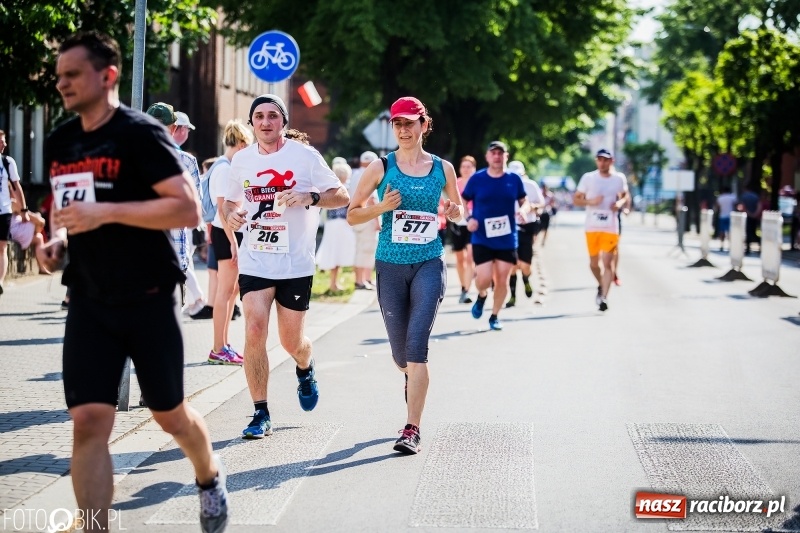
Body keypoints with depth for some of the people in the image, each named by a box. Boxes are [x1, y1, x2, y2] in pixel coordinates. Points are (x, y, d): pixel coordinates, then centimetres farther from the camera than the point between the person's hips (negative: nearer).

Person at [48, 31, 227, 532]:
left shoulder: (141, 133, -12)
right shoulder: (60, 143, 8)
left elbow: (189, 209, -20)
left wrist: (105, 213, -26)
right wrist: (54, 229, 2)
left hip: (149, 299, -4)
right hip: (89, 302, 5)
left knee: (169, 413, 11)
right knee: (88, 421, -7)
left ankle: (211, 476, 42)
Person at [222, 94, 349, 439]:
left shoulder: (304, 155, -5)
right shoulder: (242, 160, 5)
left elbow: (342, 196, -4)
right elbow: (231, 201, 19)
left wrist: (309, 197, -22)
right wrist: (230, 214, -5)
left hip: (296, 264, -2)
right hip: (254, 261, 2)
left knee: (291, 342, 6)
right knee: (254, 331, -14)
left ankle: (305, 370, 44)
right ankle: (261, 414, -4)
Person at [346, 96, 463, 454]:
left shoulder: (442, 168, 5)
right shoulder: (381, 167, 1)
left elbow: (459, 212, 19)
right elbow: (352, 214, 3)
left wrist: (453, 212, -4)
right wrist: (381, 208, -15)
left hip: (429, 264, -1)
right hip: (391, 266, 1)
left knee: (417, 345, -15)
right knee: (400, 353, 9)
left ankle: (412, 429, -14)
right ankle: (412, 380, 47)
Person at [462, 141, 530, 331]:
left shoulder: (514, 179, 2)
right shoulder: (477, 179, -2)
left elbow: (525, 202, 10)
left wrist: (523, 210, -12)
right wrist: (468, 219, -12)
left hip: (507, 239, 2)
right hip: (482, 239, -2)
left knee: (502, 279, 4)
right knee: (484, 278, -11)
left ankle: (494, 316, 22)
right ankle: (482, 296, 25)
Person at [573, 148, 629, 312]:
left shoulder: (619, 178, 3)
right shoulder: (588, 178, 0)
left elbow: (626, 197, 17)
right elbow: (577, 199, 3)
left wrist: (620, 203, -6)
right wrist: (590, 202, -16)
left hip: (611, 228, -1)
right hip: (592, 227, 1)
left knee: (608, 262, -11)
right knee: (594, 262, 11)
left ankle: (604, 296, -10)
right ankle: (601, 286, 38)